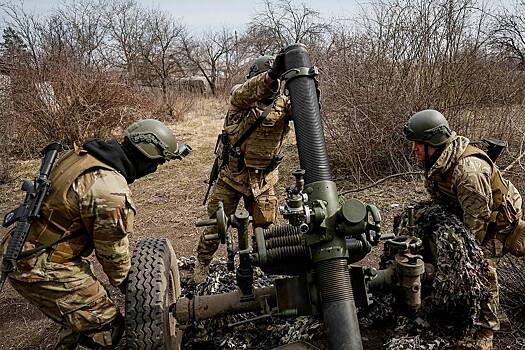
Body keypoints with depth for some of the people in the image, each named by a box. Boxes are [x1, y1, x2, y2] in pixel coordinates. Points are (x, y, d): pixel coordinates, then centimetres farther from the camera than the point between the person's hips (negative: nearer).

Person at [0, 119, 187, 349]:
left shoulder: (82, 154, 1)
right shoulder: (112, 191, -27)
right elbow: (112, 250, -13)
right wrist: (124, 281, 8)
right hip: (41, 270, -9)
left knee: (83, 308, 25)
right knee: (107, 325, 0)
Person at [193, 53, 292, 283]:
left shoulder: (283, 103, -3)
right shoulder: (240, 96, -13)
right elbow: (245, 92, -36)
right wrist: (271, 75, -55)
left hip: (264, 180, 3)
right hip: (232, 175, -2)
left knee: (265, 226, 14)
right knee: (217, 224, 10)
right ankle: (202, 263, 32)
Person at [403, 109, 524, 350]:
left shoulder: (468, 171, -40)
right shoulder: (436, 161, -11)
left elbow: (477, 219, -32)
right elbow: (438, 200, 4)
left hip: (497, 218, -9)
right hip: (467, 212, 9)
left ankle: (485, 331, 0)